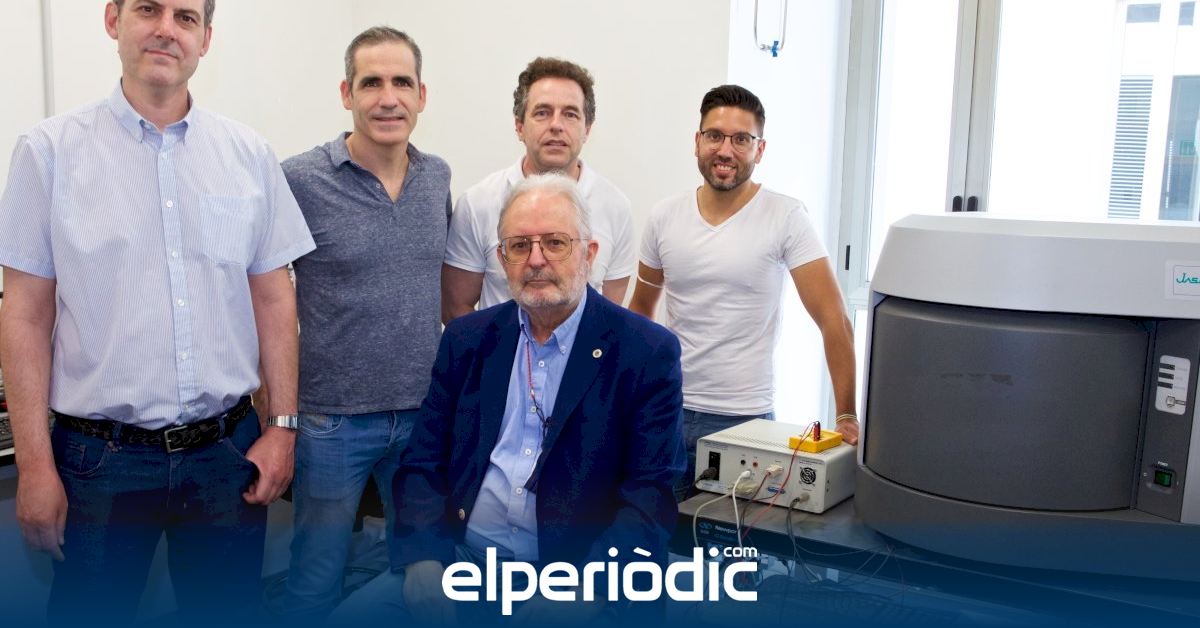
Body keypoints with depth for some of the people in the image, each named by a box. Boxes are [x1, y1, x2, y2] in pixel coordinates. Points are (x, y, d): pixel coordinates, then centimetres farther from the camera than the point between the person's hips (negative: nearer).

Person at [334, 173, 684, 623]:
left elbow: (652, 495, -8)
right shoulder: (466, 339, 8)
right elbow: (423, 463, 8)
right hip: (460, 563, 3)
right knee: (353, 615, -15)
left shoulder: (647, 352, -4)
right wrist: (423, 557, -9)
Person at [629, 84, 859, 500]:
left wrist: (847, 416, -17)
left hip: (745, 418, -3)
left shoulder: (785, 217, -8)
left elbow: (834, 322, -11)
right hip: (669, 410, 3)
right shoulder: (664, 217, 3)